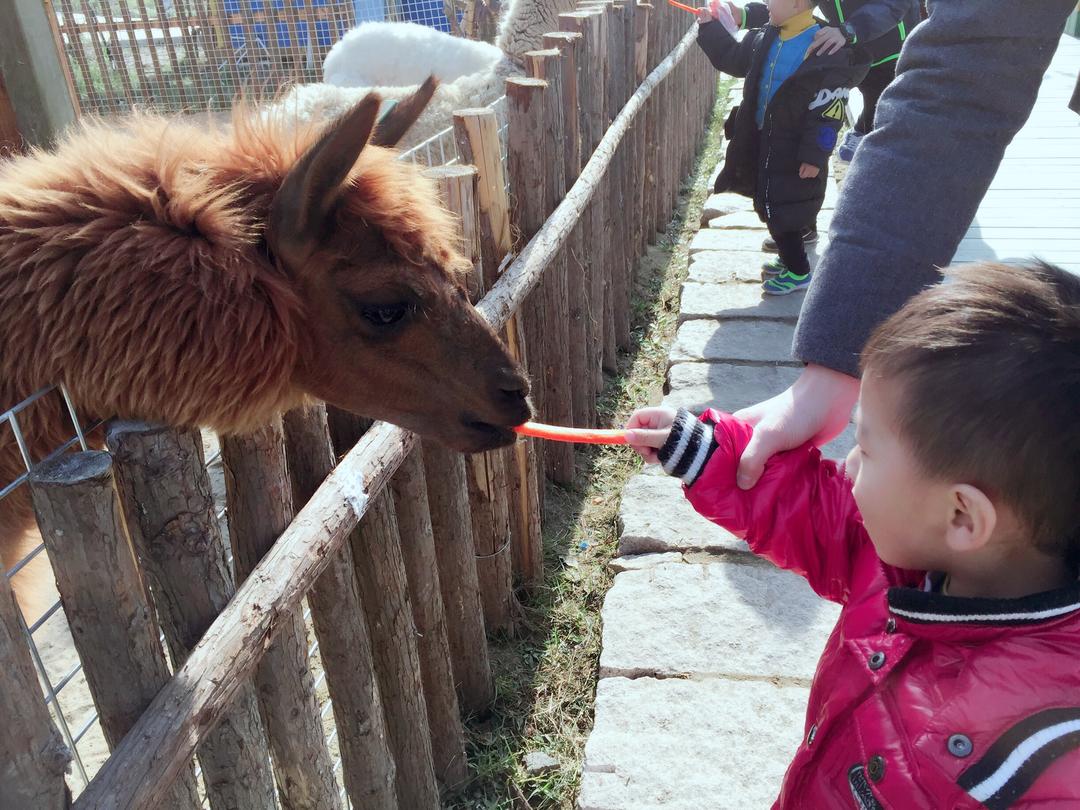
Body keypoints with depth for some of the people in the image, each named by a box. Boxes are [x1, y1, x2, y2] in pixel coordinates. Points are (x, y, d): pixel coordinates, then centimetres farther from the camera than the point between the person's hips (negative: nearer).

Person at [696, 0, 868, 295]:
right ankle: (791, 260, 35)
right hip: (764, 142, 8)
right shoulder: (766, 38, 4)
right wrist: (709, 27, 15)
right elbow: (733, 59, 21)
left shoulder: (825, 46, -18)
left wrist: (814, 155, -21)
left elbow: (828, 111, -19)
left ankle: (799, 272, 15)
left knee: (782, 211, -2)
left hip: (794, 150, -8)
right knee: (772, 207, 17)